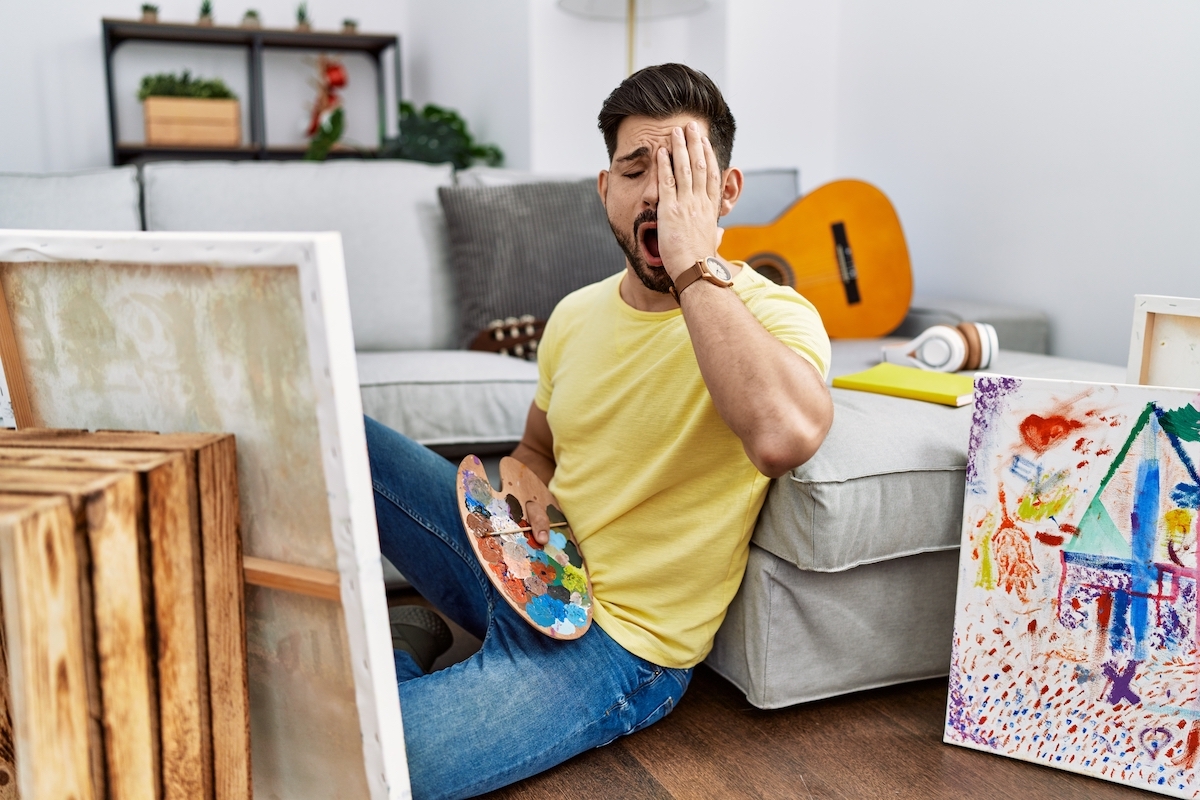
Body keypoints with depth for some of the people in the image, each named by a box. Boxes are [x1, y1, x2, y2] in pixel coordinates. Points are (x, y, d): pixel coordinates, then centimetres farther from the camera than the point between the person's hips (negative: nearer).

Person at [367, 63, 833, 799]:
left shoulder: (773, 315, -16)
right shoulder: (577, 315, 4)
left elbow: (785, 436, -41)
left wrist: (694, 265, -32)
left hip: (618, 644, -6)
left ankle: (394, 663, 8)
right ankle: (400, 648, 13)